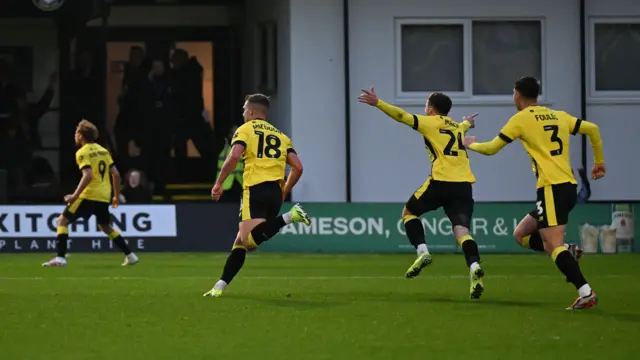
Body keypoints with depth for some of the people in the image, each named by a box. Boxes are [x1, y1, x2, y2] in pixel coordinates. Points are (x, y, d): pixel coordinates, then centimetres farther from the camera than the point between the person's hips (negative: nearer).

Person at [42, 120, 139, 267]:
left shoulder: (83, 153, -7)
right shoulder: (103, 151, 14)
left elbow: (88, 175, -21)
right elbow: (116, 174, 13)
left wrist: (75, 195, -21)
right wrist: (117, 196, 21)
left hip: (89, 195, -7)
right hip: (104, 197, 7)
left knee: (63, 221, -1)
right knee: (106, 227, 26)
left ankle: (60, 257, -13)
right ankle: (130, 256, 22)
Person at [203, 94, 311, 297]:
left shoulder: (245, 130, 7)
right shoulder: (281, 136, 22)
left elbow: (234, 157, -10)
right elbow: (298, 167, 13)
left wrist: (219, 183, -3)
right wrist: (283, 193, 24)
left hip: (255, 190, -6)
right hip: (275, 192, 6)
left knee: (249, 241, -21)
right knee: (240, 242, 12)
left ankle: (289, 217, -30)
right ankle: (220, 286, 9)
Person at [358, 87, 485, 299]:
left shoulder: (430, 122, 8)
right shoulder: (457, 127, 27)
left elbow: (402, 116, -4)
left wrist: (377, 103, -6)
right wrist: (467, 123, 77)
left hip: (441, 182, -5)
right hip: (464, 184, 5)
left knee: (409, 212, 17)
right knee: (461, 230, -5)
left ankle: (422, 251, -2)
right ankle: (474, 267, -31)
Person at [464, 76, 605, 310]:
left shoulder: (521, 119, 0)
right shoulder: (559, 116, 16)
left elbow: (490, 149, 7)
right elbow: (592, 129, 17)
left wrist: (471, 144, 27)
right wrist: (599, 162, 28)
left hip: (552, 188, -7)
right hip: (569, 186, 7)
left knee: (554, 246, -13)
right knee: (522, 234, 17)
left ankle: (586, 294, -25)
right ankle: (567, 253, -1)